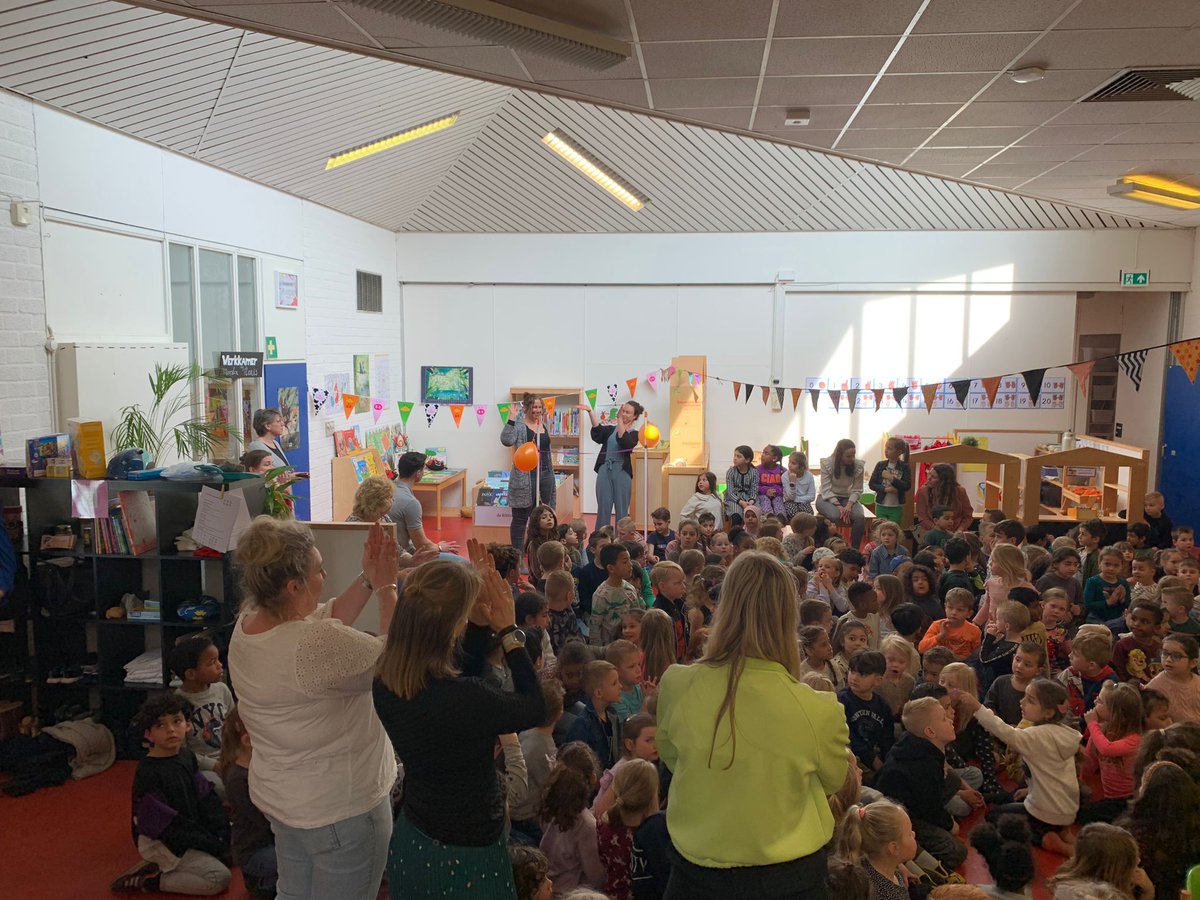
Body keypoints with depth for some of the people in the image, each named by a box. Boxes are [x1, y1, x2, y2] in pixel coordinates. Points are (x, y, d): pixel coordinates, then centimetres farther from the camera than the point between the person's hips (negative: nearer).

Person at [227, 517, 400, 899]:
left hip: (279, 795, 8)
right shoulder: (316, 645, -35)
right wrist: (387, 587, -12)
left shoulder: (246, 622, -8)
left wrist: (366, 580, -3)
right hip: (341, 808, -8)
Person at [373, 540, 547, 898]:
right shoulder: (465, 700, -34)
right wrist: (508, 630, -11)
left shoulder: (385, 682, -13)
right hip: (463, 855, -6)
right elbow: (536, 709, -14)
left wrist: (481, 623, -4)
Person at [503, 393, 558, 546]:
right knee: (521, 518, 0)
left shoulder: (544, 426, 13)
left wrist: (551, 473, 20)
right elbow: (506, 440, -27)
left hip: (545, 475, 7)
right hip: (525, 477, -7)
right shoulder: (519, 426, -7)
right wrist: (511, 418, -27)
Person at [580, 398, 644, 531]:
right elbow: (597, 432, -7)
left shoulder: (634, 434, 4)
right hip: (604, 470, 3)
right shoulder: (611, 429, 14)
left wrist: (619, 420, -22)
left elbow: (625, 443, -18)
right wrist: (591, 412, -20)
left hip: (621, 472, -3)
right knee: (603, 509, 4)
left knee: (621, 510, 2)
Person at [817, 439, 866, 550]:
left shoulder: (858, 465, -8)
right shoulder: (827, 463, -15)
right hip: (827, 498, -3)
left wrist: (849, 505, -22)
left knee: (859, 516, -29)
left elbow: (856, 490, -4)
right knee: (835, 516, -36)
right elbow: (826, 490, -15)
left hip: (847, 498, 3)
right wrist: (838, 506, -25)